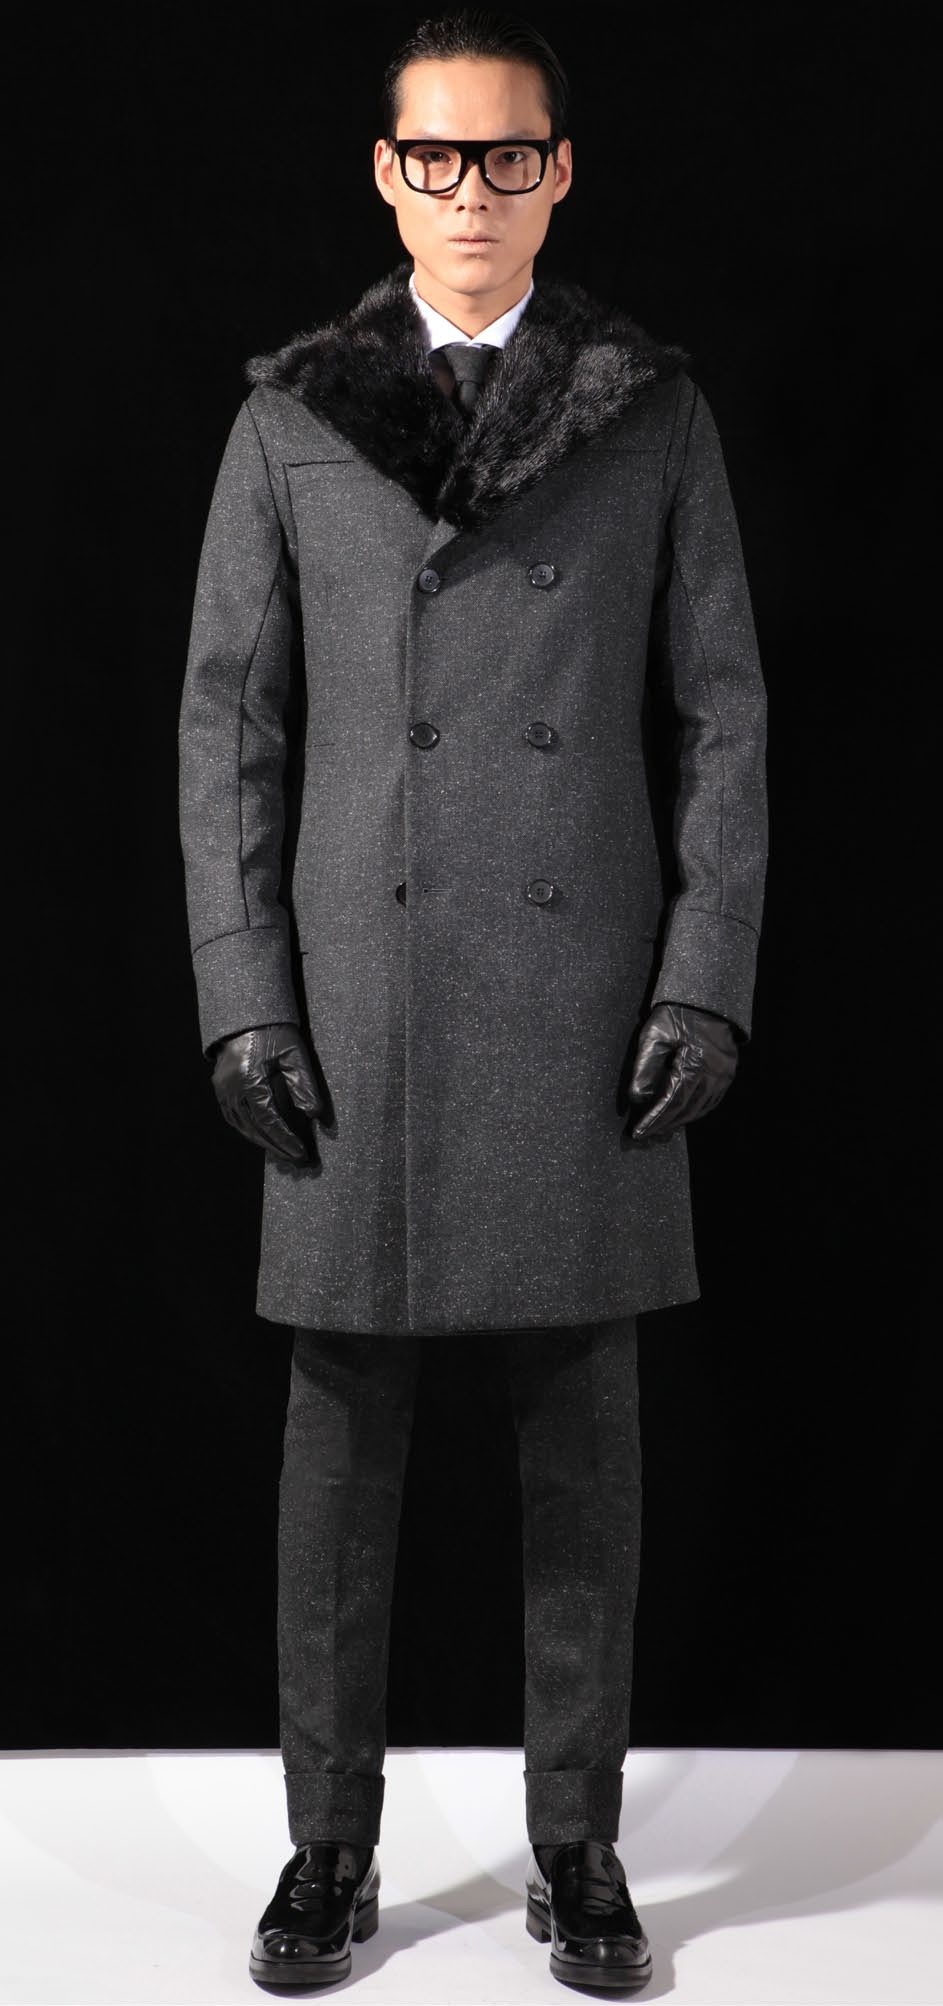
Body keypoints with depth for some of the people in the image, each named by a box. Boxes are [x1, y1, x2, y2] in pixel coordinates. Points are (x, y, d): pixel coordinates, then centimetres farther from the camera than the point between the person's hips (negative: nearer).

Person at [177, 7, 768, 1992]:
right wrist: (243, 997, -4)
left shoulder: (653, 416, 6)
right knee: (342, 1433, 5)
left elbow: (721, 715, 4)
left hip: (585, 1008, 0)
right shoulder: (292, 420, 7)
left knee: (583, 1432, 7)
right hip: (358, 1004, 0)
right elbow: (229, 724, 4)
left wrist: (710, 985, -5)